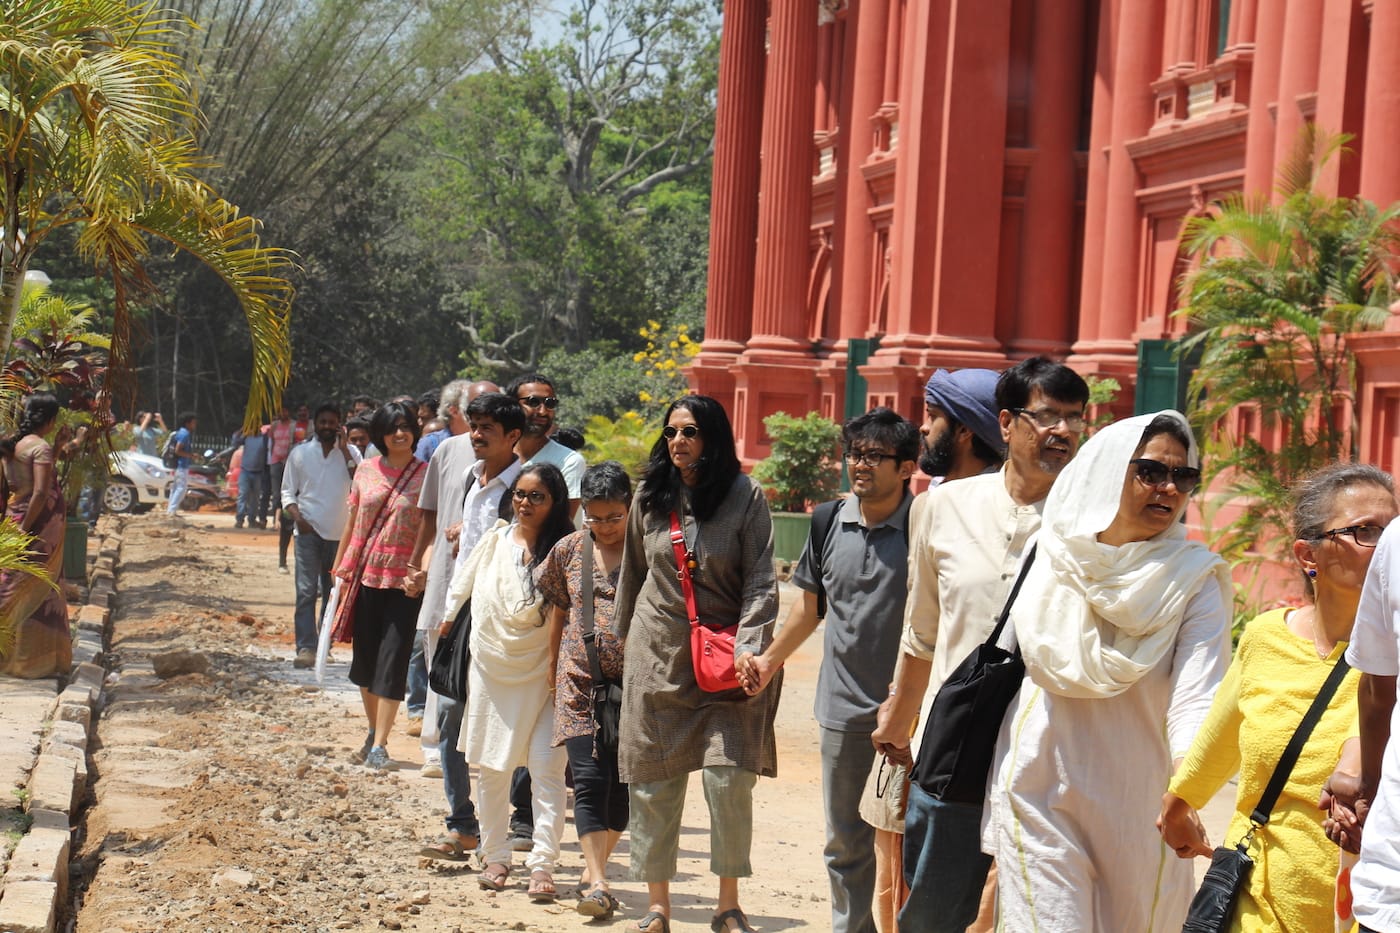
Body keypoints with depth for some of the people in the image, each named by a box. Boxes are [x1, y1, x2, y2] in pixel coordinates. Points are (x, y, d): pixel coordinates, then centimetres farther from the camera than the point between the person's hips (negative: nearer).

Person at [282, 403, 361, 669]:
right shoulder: (300, 453, 6)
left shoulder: (350, 453, 4)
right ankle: (306, 647, -12)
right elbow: (287, 491, 9)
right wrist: (297, 516, -8)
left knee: (333, 592, 9)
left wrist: (344, 450, -12)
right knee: (306, 591, -10)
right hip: (309, 530, -1)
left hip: (340, 533, 1)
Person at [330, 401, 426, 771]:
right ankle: (373, 732, 27)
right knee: (365, 658, 11)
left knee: (392, 663, -5)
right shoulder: (366, 471, 7)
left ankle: (379, 746, -4)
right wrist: (341, 572, 12)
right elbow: (351, 524, 13)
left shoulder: (426, 475, -3)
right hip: (365, 575, 4)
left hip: (404, 582, -4)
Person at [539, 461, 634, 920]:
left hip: (634, 684, -1)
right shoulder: (569, 550, 5)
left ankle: (596, 863, 24)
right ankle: (597, 882, -11)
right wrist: (553, 667, 22)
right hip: (580, 683, 1)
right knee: (589, 781, -9)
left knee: (622, 784, 6)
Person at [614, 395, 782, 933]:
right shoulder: (651, 497, 7)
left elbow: (760, 582, -7)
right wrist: (622, 637, 23)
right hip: (657, 653, 3)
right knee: (653, 782, 4)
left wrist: (749, 647, -18)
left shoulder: (746, 498, -4)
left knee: (728, 778, -10)